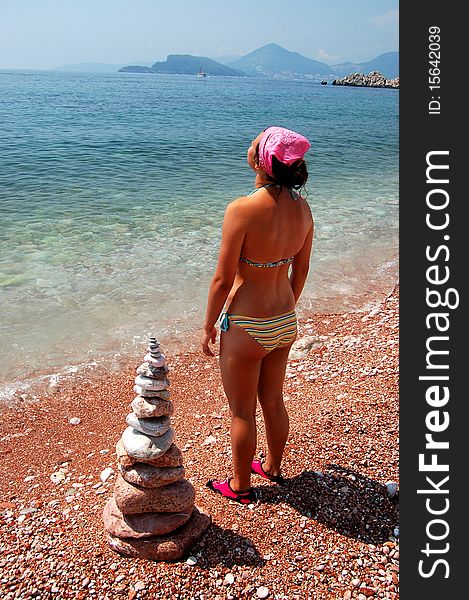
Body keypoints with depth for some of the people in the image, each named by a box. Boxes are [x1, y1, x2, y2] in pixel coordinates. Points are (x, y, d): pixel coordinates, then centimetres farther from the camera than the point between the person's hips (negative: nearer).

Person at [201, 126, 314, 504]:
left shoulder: (242, 210, -24)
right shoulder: (302, 208, -4)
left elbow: (223, 280, -19)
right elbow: (301, 270, 6)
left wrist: (208, 326, -5)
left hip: (247, 328, -6)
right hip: (285, 323, 6)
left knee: (242, 411, 14)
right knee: (273, 400, 25)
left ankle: (240, 486, 35)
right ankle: (273, 467, 48)